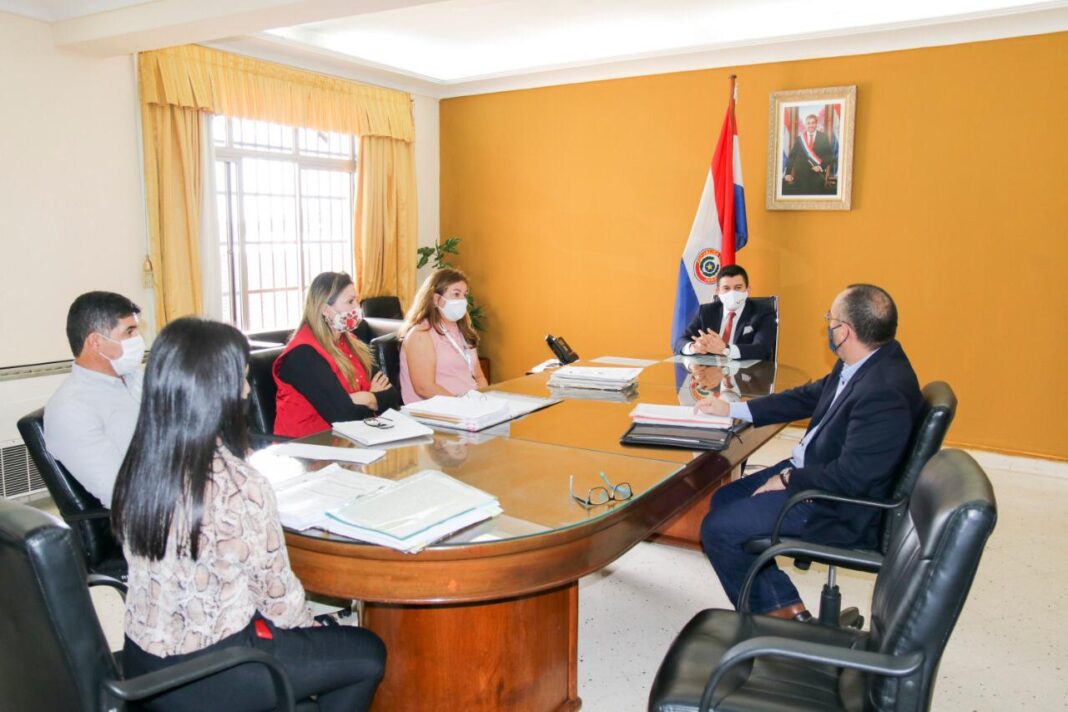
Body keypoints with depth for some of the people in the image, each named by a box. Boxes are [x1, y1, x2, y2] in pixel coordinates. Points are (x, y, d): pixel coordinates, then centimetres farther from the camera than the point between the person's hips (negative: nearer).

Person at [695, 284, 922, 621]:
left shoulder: (885, 392, -31)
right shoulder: (863, 363, -1)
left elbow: (850, 477, -29)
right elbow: (809, 397, 13)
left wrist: (788, 480, -14)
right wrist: (732, 409, 11)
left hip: (840, 510, -10)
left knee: (718, 529, -10)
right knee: (724, 500, 13)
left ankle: (772, 612, 14)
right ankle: (787, 608, 16)